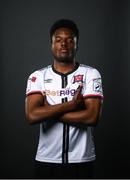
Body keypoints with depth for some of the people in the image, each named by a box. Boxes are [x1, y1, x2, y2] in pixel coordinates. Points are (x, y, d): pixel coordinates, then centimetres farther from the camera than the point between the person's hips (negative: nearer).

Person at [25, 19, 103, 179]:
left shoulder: (91, 74, -5)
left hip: (80, 159, -1)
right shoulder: (37, 76, -2)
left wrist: (48, 113, -12)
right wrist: (71, 104, -17)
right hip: (46, 159, 1)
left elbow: (92, 117, -16)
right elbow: (32, 116, -16)